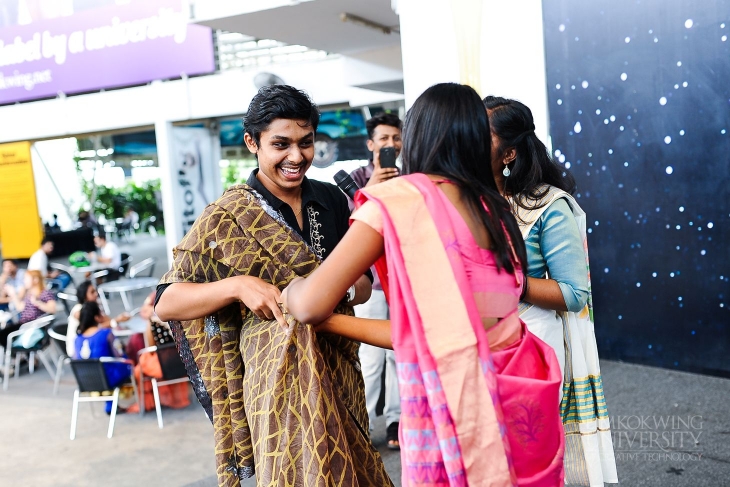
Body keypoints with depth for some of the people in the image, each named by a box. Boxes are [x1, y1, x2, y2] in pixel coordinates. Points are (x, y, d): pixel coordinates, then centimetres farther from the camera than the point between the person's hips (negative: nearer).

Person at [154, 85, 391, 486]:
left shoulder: (332, 201, 3)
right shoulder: (228, 217, -10)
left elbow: (363, 285, 7)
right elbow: (165, 303, -11)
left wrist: (343, 290, -16)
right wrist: (238, 286, -27)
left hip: (340, 372, 4)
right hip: (279, 375, -4)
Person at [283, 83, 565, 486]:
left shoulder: (397, 199, -10)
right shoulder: (494, 208, 8)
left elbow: (312, 305, -14)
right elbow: (434, 327, 6)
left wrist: (290, 291, 9)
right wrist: (333, 323, 12)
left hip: (453, 405, -6)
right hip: (518, 397, 7)